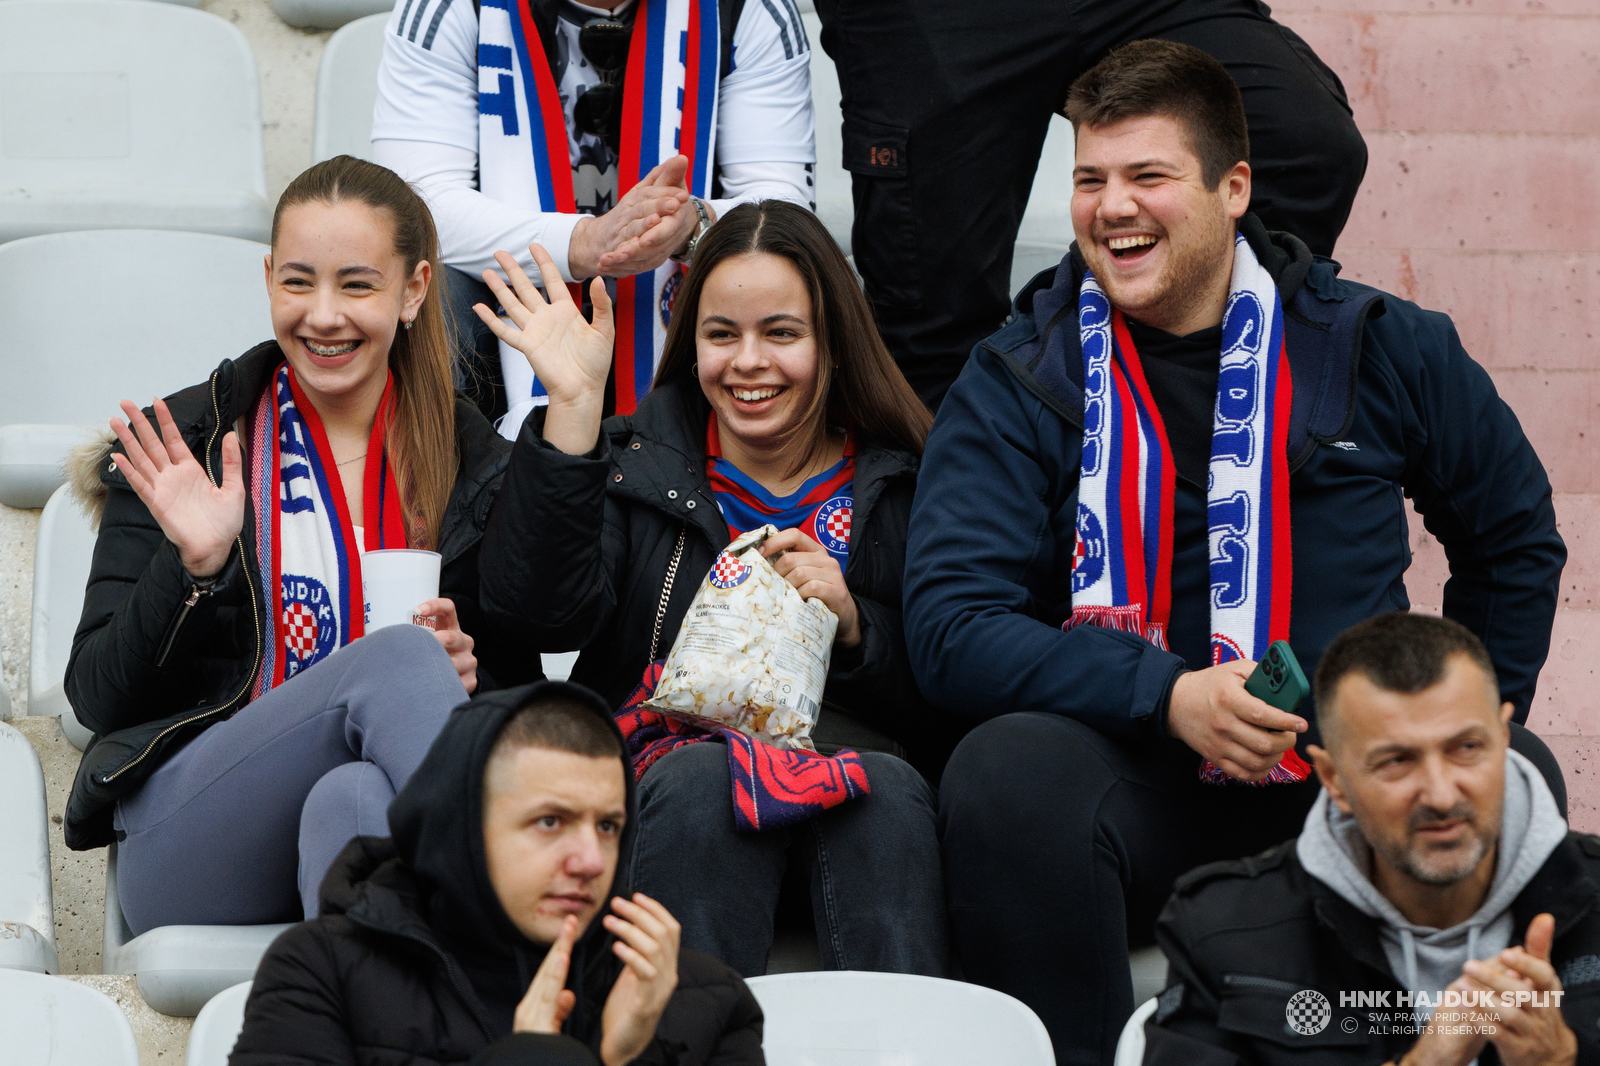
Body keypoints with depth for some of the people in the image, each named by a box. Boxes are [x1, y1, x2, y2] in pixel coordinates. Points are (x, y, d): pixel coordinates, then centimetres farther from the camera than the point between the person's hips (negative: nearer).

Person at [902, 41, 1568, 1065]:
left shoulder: (1384, 348, 7)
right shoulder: (1015, 383, 3)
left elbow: (1514, 535, 22)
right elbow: (952, 627, -7)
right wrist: (1165, 696, -19)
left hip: (1345, 781, 1)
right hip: (1133, 780, -1)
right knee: (1009, 770, -33)